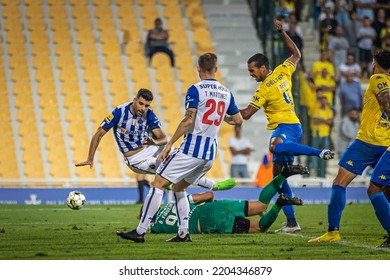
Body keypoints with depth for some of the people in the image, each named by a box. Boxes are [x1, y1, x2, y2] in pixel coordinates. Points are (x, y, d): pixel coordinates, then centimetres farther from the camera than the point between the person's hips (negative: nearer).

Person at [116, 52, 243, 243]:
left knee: (158, 184, -4)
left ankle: (140, 231, -10)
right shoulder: (226, 93, 10)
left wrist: (169, 144, -15)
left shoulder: (196, 90, -9)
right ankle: (183, 233, 12)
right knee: (178, 188, 22)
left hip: (191, 148, -7)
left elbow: (189, 120, -17)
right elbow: (238, 120, 19)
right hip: (210, 154, 7)